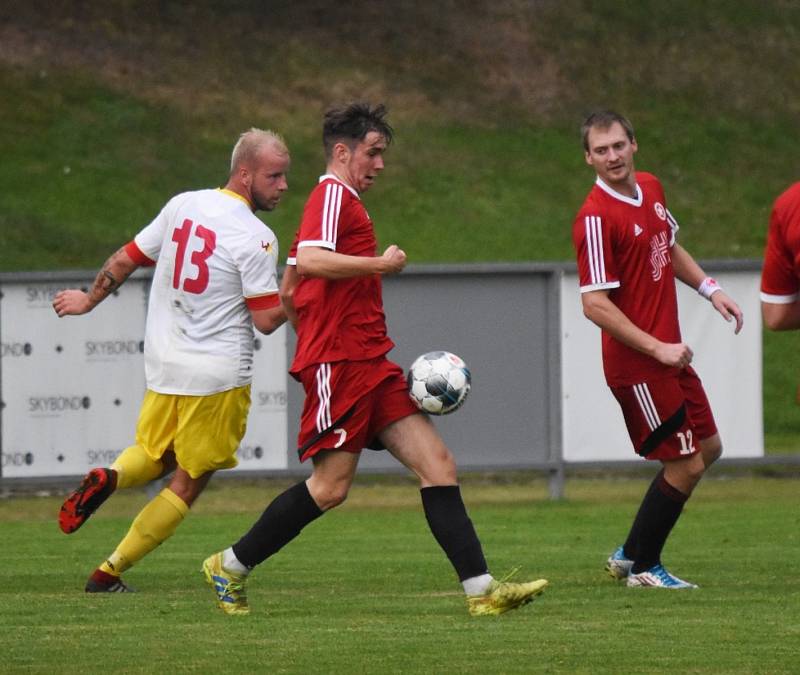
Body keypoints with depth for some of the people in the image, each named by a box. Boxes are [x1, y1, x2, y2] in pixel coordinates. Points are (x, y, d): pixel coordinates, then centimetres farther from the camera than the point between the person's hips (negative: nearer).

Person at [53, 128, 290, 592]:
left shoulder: (183, 205, 3)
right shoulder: (256, 238, -16)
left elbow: (126, 260, 12)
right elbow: (266, 319, -16)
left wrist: (89, 300, 27)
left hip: (162, 363, 6)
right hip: (218, 375, -6)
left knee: (154, 457, 26)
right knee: (188, 484, 7)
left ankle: (108, 479, -7)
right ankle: (110, 572, 5)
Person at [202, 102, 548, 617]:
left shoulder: (342, 202, 25)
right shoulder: (333, 195, -6)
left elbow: (288, 290, 28)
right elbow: (310, 260, -24)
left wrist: (313, 340, 32)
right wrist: (381, 264, -15)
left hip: (370, 366, 10)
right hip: (340, 365, -10)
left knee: (438, 466, -2)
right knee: (331, 487, -8)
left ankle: (481, 590, -8)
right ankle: (230, 567, 7)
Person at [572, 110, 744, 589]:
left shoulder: (651, 189, 7)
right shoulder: (596, 217, -20)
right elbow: (595, 304, -22)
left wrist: (709, 288, 12)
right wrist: (658, 349, -23)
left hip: (669, 355, 9)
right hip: (637, 365, -9)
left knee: (709, 448, 16)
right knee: (685, 465, -4)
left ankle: (631, 554, 23)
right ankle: (642, 567, 14)